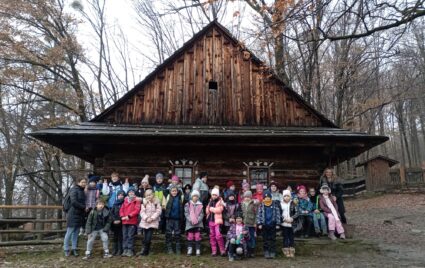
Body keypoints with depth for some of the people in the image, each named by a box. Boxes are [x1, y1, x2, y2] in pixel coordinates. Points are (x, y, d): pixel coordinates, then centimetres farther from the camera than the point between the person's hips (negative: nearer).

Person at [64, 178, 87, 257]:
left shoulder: (82, 191, 16)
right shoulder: (74, 190, -8)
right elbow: (74, 202, -18)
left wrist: (85, 208, -1)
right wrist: (84, 207, -14)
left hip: (80, 215, 7)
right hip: (73, 214, -7)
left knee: (76, 233, 9)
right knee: (69, 232, 0)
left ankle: (74, 249, 16)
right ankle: (66, 249, 10)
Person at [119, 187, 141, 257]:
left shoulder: (136, 201, 0)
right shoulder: (125, 200, 15)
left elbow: (137, 210, -10)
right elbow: (121, 209, 11)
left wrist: (129, 216, -16)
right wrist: (122, 216, -6)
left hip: (132, 221, -5)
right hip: (124, 221, 5)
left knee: (130, 236, -4)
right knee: (125, 236, 7)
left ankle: (130, 250, 1)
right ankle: (125, 250, 13)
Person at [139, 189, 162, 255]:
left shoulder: (156, 202, -2)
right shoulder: (144, 202, 3)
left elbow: (158, 211, -5)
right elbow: (142, 211, -1)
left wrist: (152, 218, -12)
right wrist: (146, 218, -15)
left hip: (153, 222, -2)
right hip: (145, 222, 2)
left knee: (148, 238, -8)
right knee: (145, 237, 6)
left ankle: (145, 251, 2)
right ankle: (145, 251, 19)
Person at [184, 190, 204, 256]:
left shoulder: (200, 205, 7)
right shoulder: (188, 204, 4)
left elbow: (201, 214, 5)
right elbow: (186, 213, -1)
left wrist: (198, 220, -11)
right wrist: (191, 220, -12)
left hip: (198, 223, 0)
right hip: (190, 223, 0)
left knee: (197, 236, -2)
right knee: (190, 236, -1)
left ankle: (198, 250, 5)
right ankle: (189, 250, 8)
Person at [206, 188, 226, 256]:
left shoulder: (220, 202, -1)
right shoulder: (210, 201, 17)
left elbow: (219, 210, -16)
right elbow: (207, 211, 14)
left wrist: (211, 208, -7)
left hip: (217, 221, -6)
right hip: (211, 221, 6)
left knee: (218, 235, -15)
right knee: (212, 236, 7)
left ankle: (222, 250, -3)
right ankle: (214, 251, 14)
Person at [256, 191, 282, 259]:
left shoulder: (275, 205, 1)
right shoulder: (261, 205, 3)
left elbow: (278, 214, 1)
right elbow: (258, 215, 2)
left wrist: (278, 224, -3)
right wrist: (259, 223, -5)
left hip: (272, 225, -1)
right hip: (264, 225, 1)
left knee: (272, 239, 3)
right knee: (265, 240, 6)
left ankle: (272, 253, 9)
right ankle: (266, 253, 15)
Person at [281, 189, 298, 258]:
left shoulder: (293, 204, 4)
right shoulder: (280, 204, 1)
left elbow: (296, 212, 1)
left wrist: (292, 218, -13)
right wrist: (284, 219, -13)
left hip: (291, 224, 1)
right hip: (284, 224, 0)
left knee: (291, 237, 5)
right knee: (285, 237, 5)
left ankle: (292, 252, 12)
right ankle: (286, 252, 12)